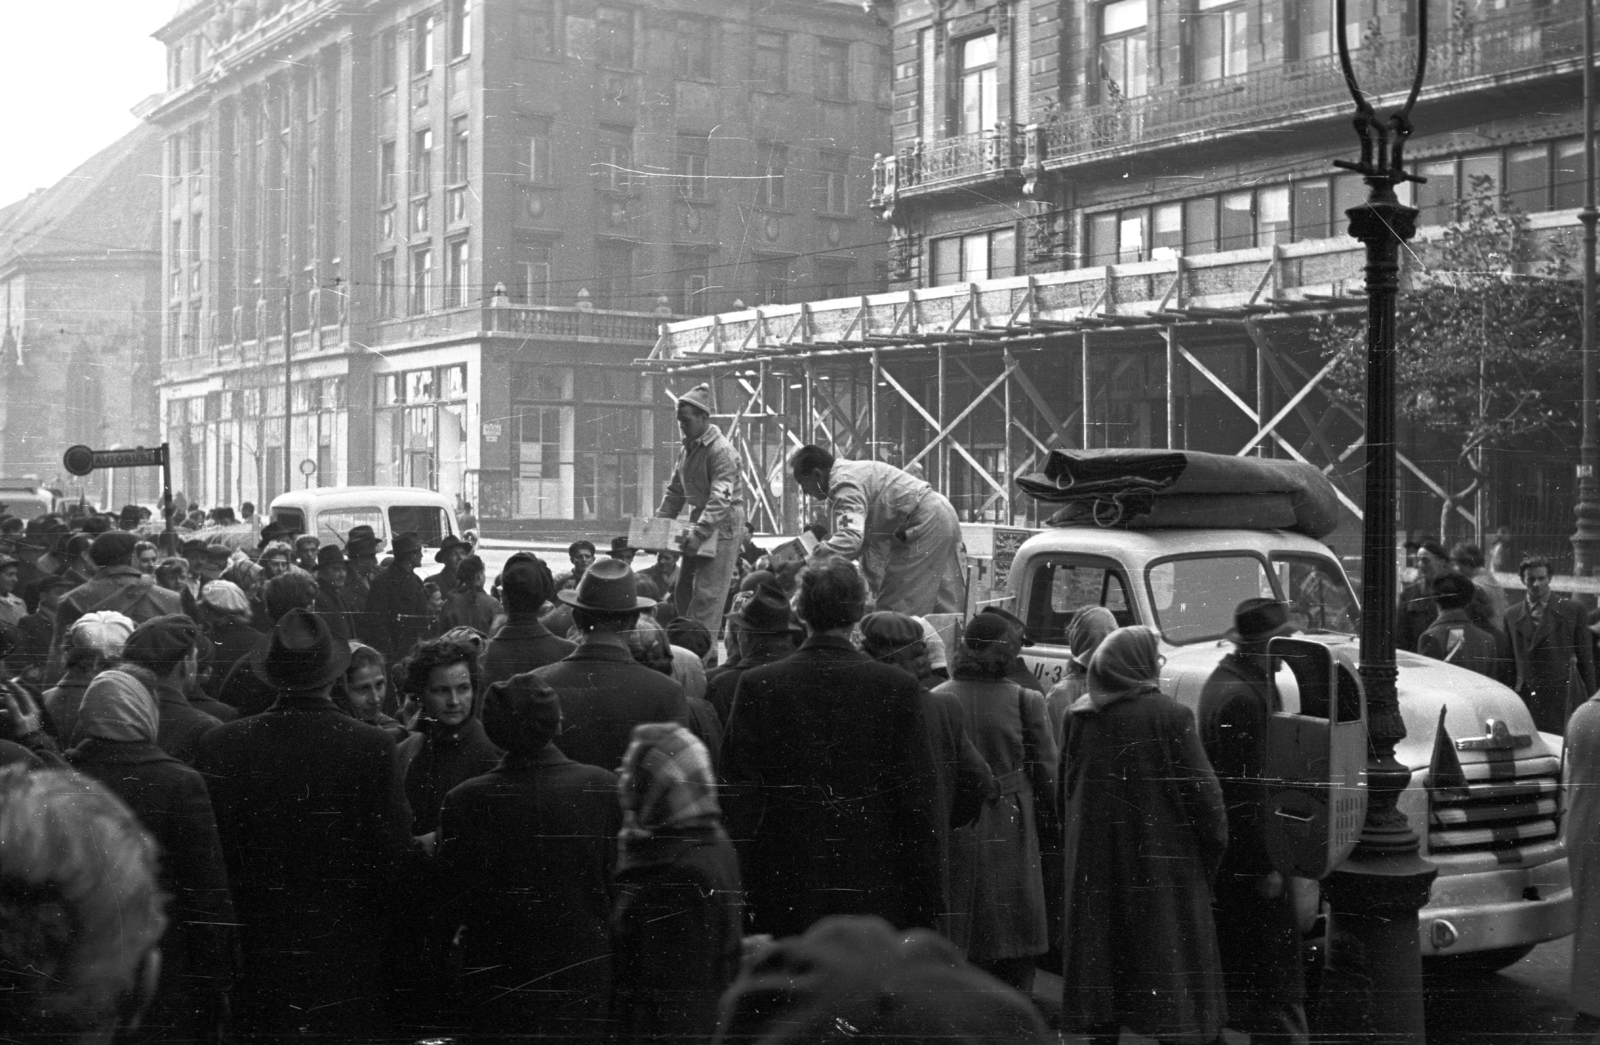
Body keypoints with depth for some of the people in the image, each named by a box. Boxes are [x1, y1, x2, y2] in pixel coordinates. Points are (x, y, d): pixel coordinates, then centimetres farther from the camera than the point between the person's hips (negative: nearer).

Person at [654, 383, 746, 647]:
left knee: (707, 593, -10)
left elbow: (721, 499, -25)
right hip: (699, 522, 9)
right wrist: (659, 522, 6)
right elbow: (675, 490, 17)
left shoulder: (721, 450, -18)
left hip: (722, 526, -9)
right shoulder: (688, 448, 10)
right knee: (683, 591, 10)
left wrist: (699, 532, -32)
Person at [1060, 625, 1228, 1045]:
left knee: (1100, 952, 13)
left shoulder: (1079, 716, 2)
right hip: (1161, 860, -5)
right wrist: (1215, 841, 0)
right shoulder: (1168, 715, -14)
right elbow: (1200, 787, -13)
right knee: (1169, 963, 4)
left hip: (1093, 862, 5)